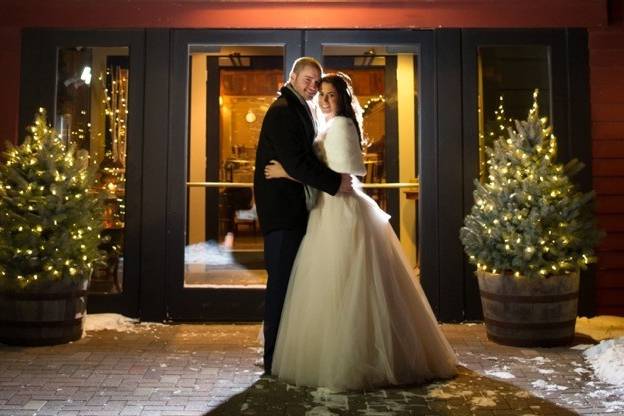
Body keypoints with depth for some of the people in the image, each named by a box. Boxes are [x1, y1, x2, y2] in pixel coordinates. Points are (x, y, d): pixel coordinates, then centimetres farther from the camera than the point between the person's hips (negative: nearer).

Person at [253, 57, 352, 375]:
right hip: (281, 209, -10)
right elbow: (296, 163, -21)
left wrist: (338, 177, 9)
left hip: (294, 208, 10)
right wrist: (335, 183, -16)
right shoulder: (282, 111, -11)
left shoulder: (299, 110, 21)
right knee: (282, 280, -5)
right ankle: (275, 357, 5)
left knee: (292, 280, 12)